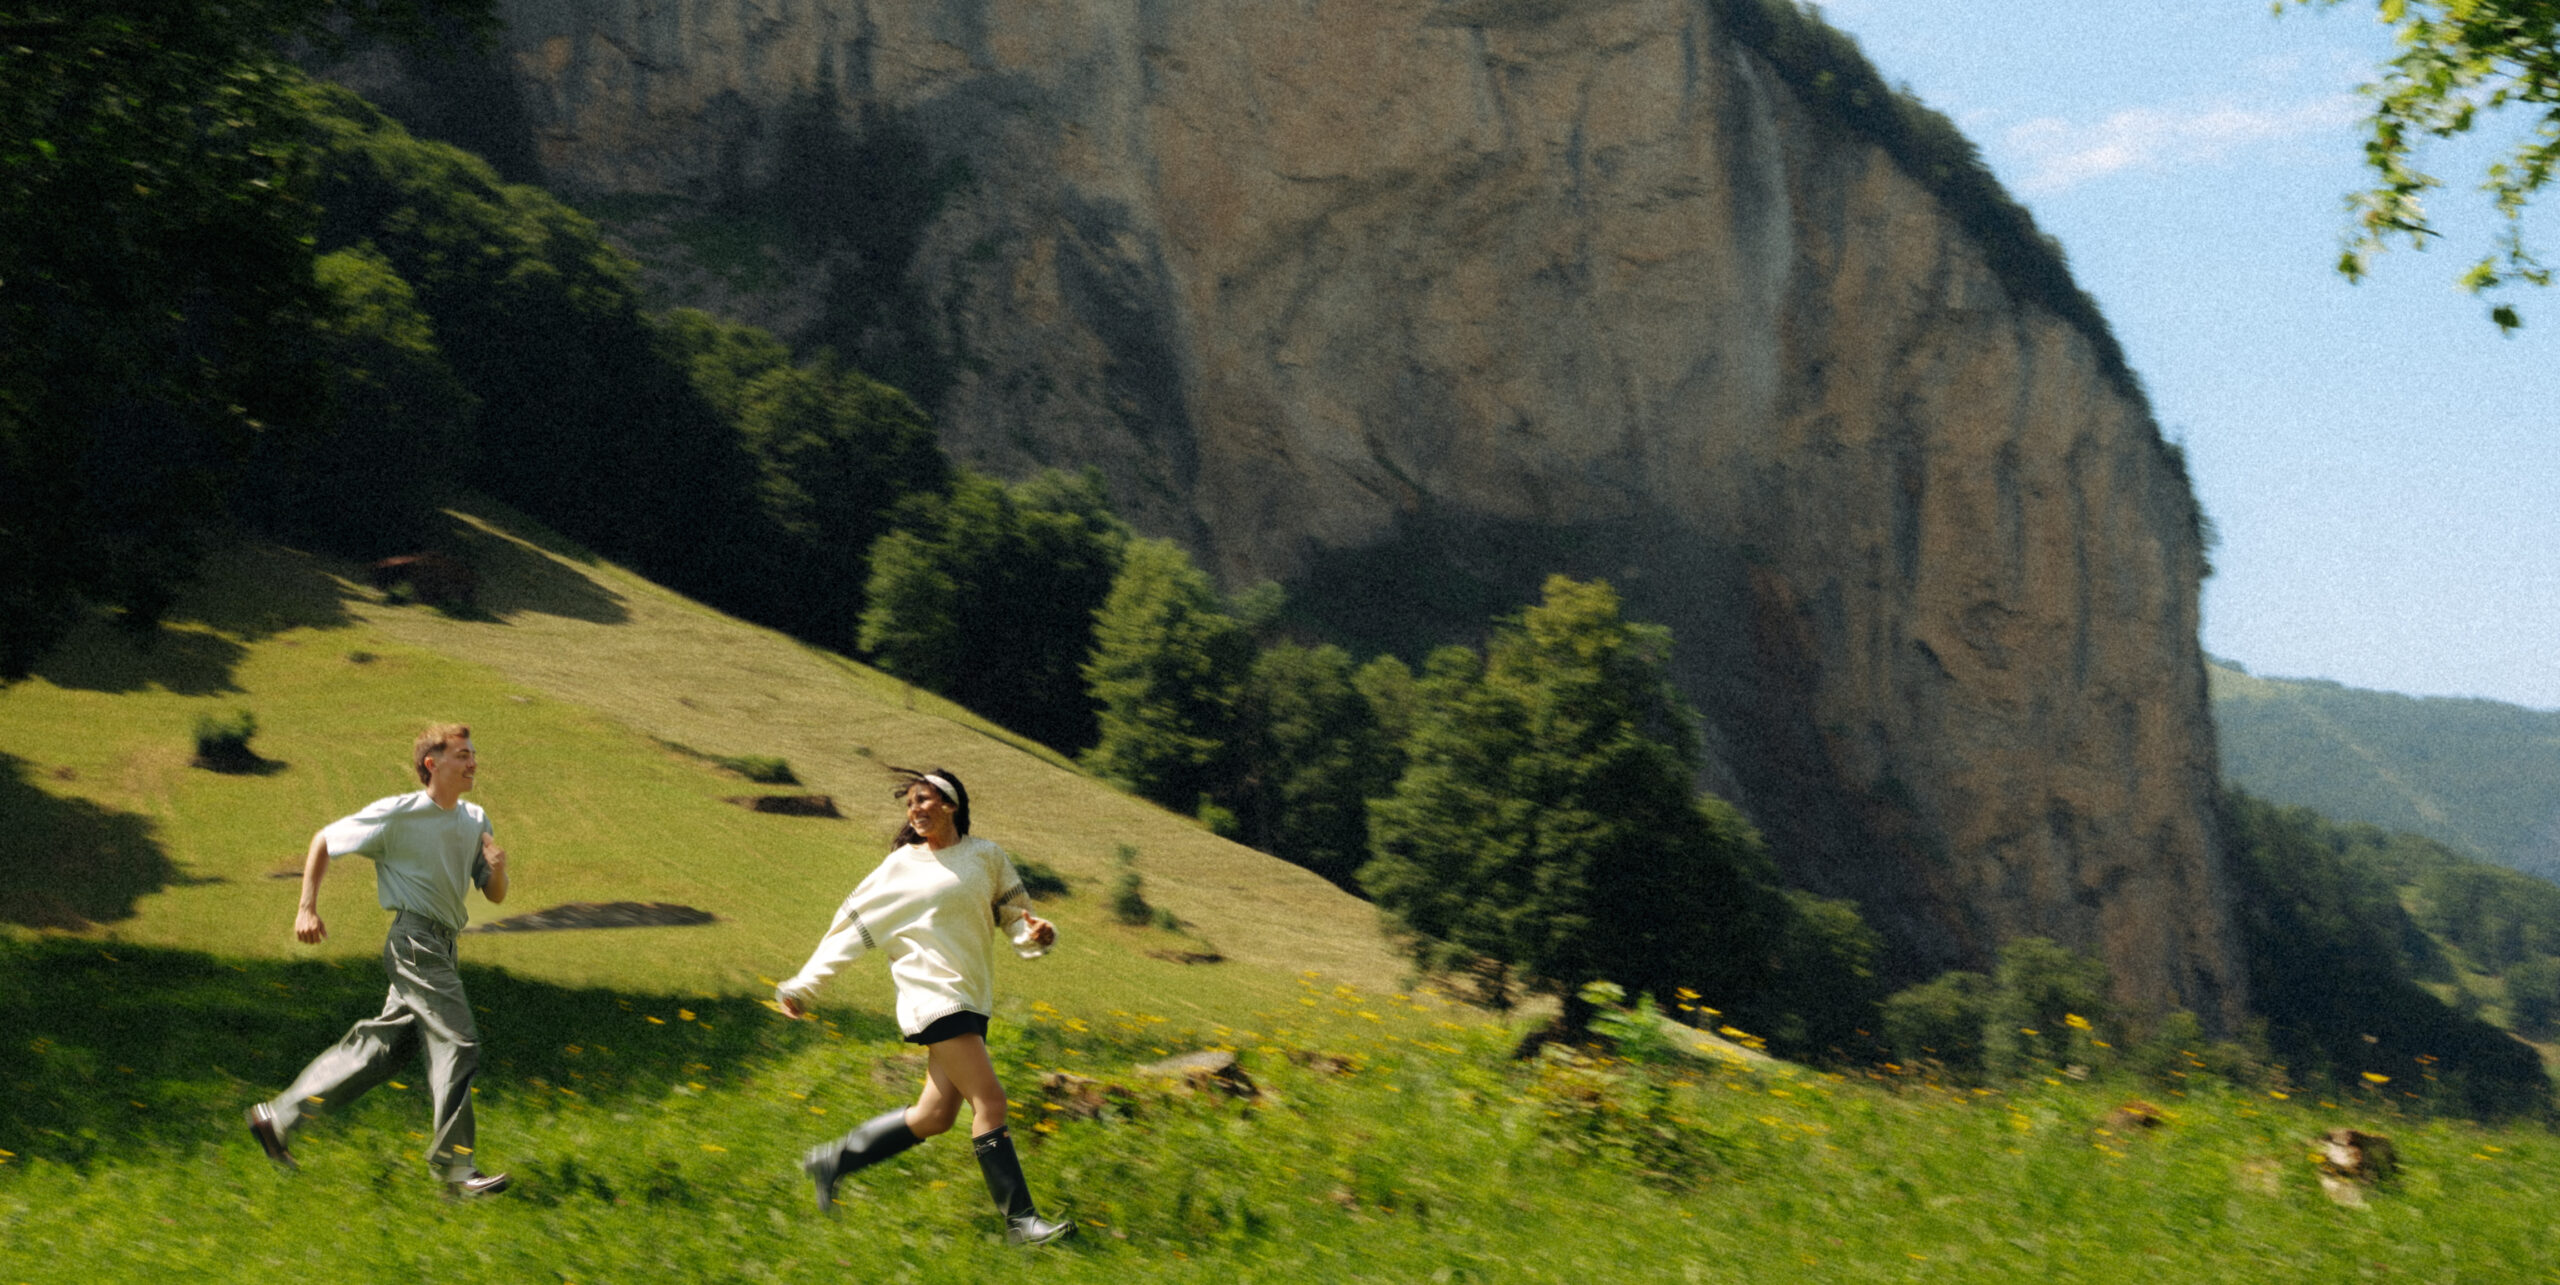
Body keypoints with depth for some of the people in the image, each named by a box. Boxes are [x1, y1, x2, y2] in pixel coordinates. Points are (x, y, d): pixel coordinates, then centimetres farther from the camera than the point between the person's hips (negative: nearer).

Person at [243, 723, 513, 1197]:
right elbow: (324, 841, 1)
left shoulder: (475, 820, 12)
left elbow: (495, 895, 15)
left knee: (382, 1045, 10)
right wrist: (307, 908, -6)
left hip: (441, 946, 8)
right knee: (457, 1042, -13)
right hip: (415, 939, -8)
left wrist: (497, 868, -9)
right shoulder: (397, 815, -8)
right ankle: (454, 1165, -9)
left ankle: (277, 1116, 20)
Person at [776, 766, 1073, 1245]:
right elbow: (852, 926, 7)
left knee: (934, 1116, 6)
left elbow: (1016, 918, 14)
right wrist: (802, 984, 6)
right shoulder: (902, 865, 3)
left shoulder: (988, 856, 11)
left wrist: (1037, 933, -11)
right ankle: (1020, 1219, -14)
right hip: (931, 995, -5)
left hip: (972, 999, 5)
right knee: (989, 1099, -15)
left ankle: (833, 1160, 23)